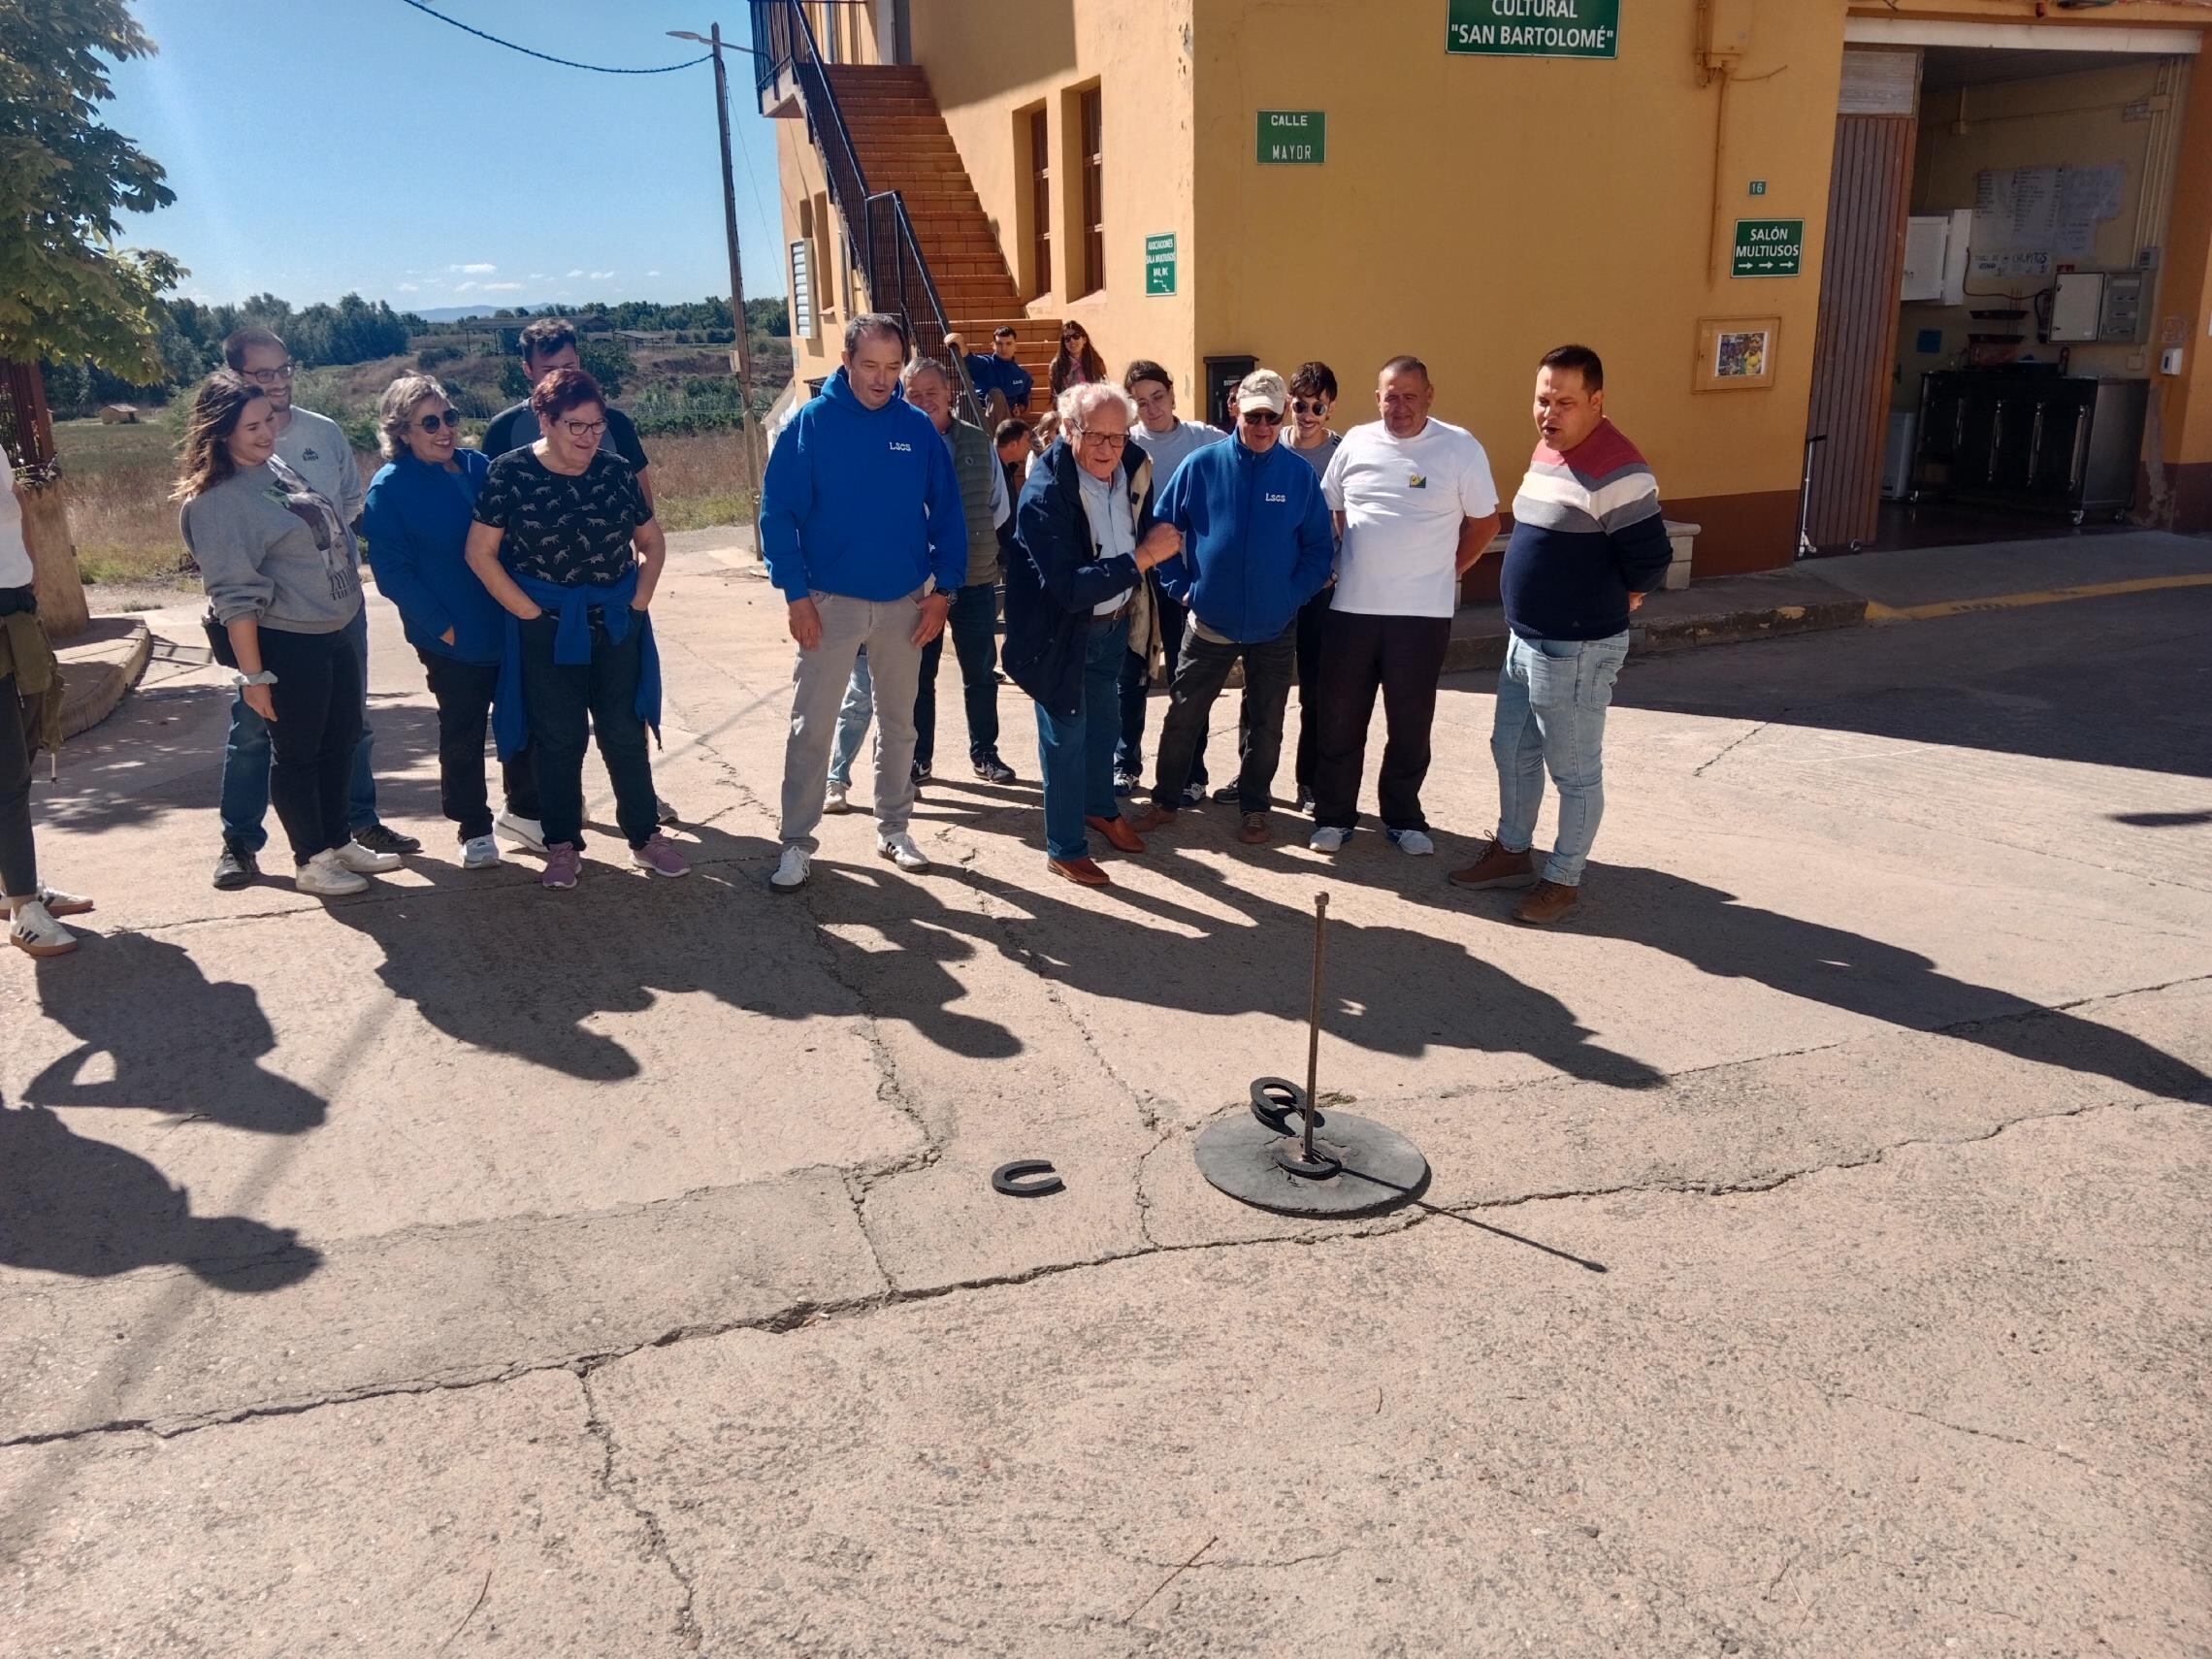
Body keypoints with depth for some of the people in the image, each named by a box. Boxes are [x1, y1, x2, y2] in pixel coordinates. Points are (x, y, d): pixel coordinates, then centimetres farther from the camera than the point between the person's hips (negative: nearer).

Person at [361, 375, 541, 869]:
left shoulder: (480, 466, 4)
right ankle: (473, 831, 23)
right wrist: (444, 626, -16)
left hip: (511, 626, 5)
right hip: (454, 640, -5)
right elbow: (392, 572, -13)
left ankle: (523, 810, 32)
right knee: (462, 737, 8)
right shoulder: (389, 489, -10)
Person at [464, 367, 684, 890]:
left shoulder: (616, 471, 0)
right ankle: (562, 845, 18)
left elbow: (651, 543, 12)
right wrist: (529, 612, -10)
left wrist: (639, 600, 0)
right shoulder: (511, 473, -9)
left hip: (617, 625, 2)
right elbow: (480, 553, -7)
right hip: (547, 628, -2)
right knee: (559, 738, 6)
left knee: (625, 733, 8)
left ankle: (645, 836, 19)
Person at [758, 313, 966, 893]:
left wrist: (942, 589, -3)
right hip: (830, 602, -3)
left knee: (898, 724, 13)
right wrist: (796, 594, -13)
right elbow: (777, 514, -8)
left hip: (905, 603, 3)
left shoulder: (919, 428, -1)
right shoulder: (809, 424, -8)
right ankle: (797, 844, 9)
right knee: (811, 727, 0)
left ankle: (893, 828, 28)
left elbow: (947, 513, 4)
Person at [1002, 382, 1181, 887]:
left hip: (1112, 624, 6)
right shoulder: (1045, 493, -28)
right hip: (1063, 632, -6)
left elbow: (1147, 532, 10)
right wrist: (1143, 557, -34)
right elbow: (1066, 587, -34)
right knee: (1066, 735, 4)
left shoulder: (1133, 470, -10)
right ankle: (1065, 849, 19)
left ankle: (1099, 807, 47)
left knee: (1103, 720, 24)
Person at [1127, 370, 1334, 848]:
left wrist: (1294, 594, -6)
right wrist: (1181, 585, -2)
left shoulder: (1300, 475, -5)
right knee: (1183, 715, 8)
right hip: (1209, 622, 0)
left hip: (1275, 627, 0)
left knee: (1266, 724, 11)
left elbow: (1321, 547, 2)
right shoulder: (1201, 465, -6)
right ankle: (1165, 801, 24)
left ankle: (1255, 808, 27)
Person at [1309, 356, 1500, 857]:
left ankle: (1403, 818, 23)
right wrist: (1341, 569, 10)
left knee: (1410, 722, 8)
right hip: (1350, 607, 2)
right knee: (1338, 719, 7)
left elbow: (1485, 521, 3)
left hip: (1422, 612, -2)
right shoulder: (1355, 443, 3)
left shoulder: (1460, 447, -5)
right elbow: (1327, 510, 14)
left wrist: (1445, 571, 2)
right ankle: (1333, 815, 21)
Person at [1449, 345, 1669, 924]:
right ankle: (1512, 852, 37)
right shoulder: (1546, 450, 8)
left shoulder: (1615, 469, -22)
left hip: (1577, 650, -9)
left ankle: (1564, 879, 19)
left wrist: (1604, 605, -4)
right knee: (1512, 752, 20)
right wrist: (1523, 624, 12)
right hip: (1524, 639, 9)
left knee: (1575, 772, 6)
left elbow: (1649, 560, -21)